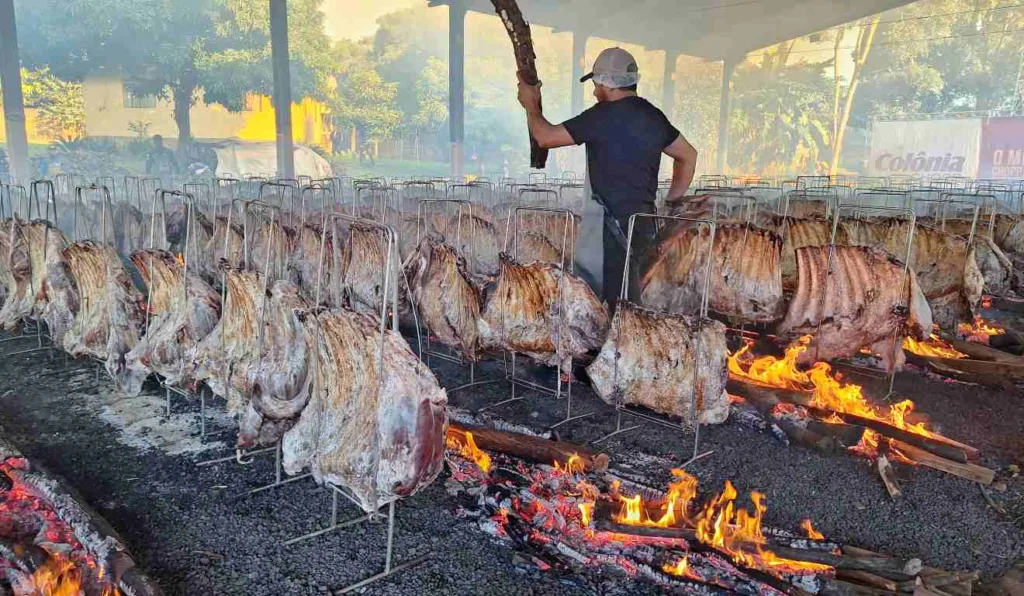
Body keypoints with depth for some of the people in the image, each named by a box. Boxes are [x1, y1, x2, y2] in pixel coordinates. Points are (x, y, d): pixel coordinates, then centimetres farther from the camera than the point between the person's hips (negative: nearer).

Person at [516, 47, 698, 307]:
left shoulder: (605, 115, -12)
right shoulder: (652, 115, 12)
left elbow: (546, 137, -7)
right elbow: (688, 155, 22)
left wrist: (531, 105, 11)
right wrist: (670, 204, 24)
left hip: (613, 223, -8)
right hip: (643, 221, 8)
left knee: (615, 302, -5)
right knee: (627, 302, 14)